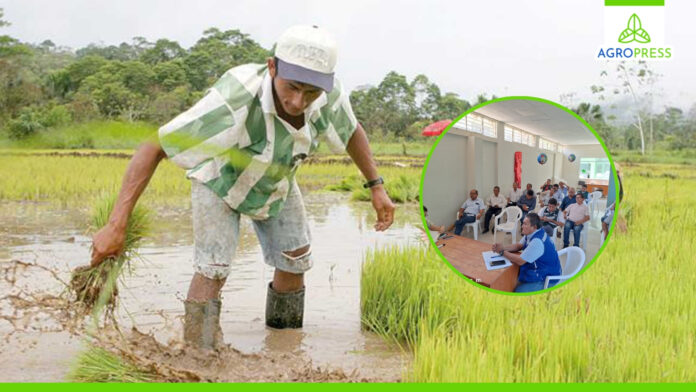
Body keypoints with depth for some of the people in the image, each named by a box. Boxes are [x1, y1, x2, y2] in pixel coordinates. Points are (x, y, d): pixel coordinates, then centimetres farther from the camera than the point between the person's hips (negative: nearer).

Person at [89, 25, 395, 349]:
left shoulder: (329, 95, -32)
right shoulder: (233, 103, -48)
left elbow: (351, 129, -5)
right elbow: (152, 149, -46)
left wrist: (376, 186, -5)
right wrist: (116, 225, -51)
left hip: (277, 179, 5)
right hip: (220, 177, -5)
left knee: (295, 261, 8)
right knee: (213, 268, -19)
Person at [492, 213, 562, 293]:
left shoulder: (537, 241, -30)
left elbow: (520, 261, -25)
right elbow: (518, 245, 12)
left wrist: (502, 252, -15)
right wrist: (503, 248, -6)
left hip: (547, 278, -10)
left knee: (517, 292, -16)